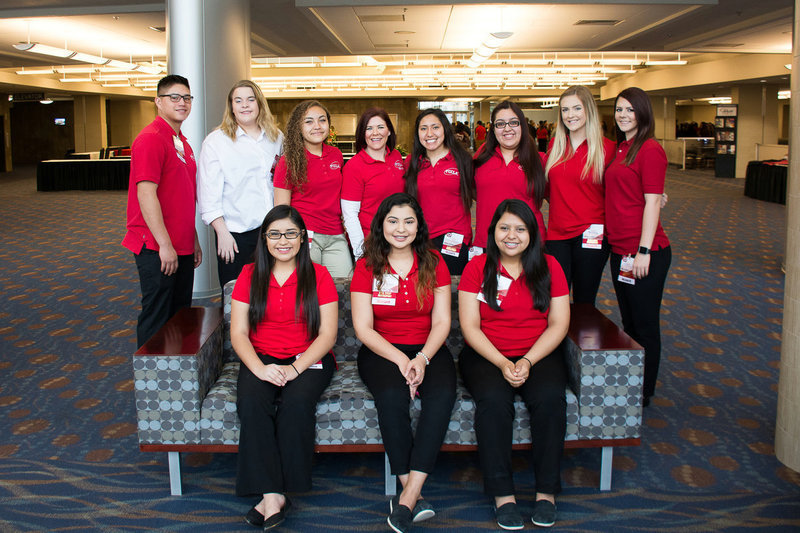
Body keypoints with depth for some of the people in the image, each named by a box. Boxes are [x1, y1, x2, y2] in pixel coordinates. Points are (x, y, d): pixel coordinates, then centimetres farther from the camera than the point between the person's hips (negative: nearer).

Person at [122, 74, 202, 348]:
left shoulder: (182, 142, 15)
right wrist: (164, 245, -21)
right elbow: (146, 195, -20)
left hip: (181, 247, 9)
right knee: (156, 317, 0)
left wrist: (193, 240, 20)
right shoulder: (150, 138, -14)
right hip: (156, 248, -9)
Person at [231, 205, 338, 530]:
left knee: (296, 402, -32)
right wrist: (259, 368, -17)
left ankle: (274, 494, -22)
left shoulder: (318, 276, 3)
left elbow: (328, 334, -3)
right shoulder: (249, 276, 8)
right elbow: (238, 332, 2)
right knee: (251, 402, -29)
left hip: (309, 359, -1)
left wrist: (295, 369, -17)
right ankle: (272, 495, -29)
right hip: (261, 359, 2)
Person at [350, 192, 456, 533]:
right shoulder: (366, 267, 2)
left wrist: (421, 358, -17)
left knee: (442, 394, -31)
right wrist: (401, 360, -18)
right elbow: (363, 328, -4)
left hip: (428, 349, 1)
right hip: (381, 351, -1)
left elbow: (442, 321, 1)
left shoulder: (433, 263, 6)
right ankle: (415, 498, -24)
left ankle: (407, 499, -30)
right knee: (391, 396, -33)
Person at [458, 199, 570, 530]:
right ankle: (502, 494, -21)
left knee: (550, 397, -29)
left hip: (539, 354, 1)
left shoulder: (549, 267, 6)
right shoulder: (477, 268, 2)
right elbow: (470, 326, -3)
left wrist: (528, 361, -12)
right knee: (493, 398, -32)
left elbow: (559, 324, 2)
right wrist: (502, 363, -16)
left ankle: (547, 491, -14)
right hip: (486, 355, -1)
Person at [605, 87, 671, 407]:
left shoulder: (650, 149, -12)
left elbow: (652, 202, -16)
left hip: (644, 252, -9)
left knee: (645, 325, 5)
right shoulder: (619, 149, 13)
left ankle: (644, 393, 19)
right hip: (619, 249, 9)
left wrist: (644, 251, -19)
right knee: (628, 322, 18)